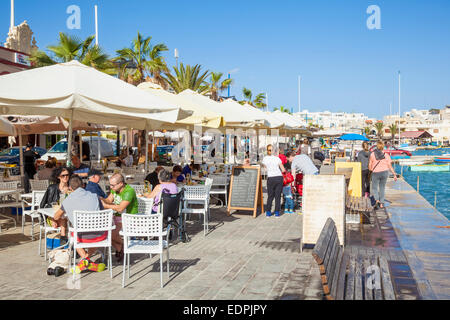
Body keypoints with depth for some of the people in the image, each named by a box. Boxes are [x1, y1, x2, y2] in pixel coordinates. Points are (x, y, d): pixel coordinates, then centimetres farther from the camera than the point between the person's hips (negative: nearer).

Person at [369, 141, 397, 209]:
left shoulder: (372, 154, -4)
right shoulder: (386, 155, 0)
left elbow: (370, 166, 0)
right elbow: (390, 166, -4)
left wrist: (371, 169, 22)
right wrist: (394, 175, 1)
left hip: (376, 173, -2)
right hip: (384, 172, 2)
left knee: (374, 188, 8)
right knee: (382, 188, 15)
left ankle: (377, 200, -18)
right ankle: (381, 204, 15)